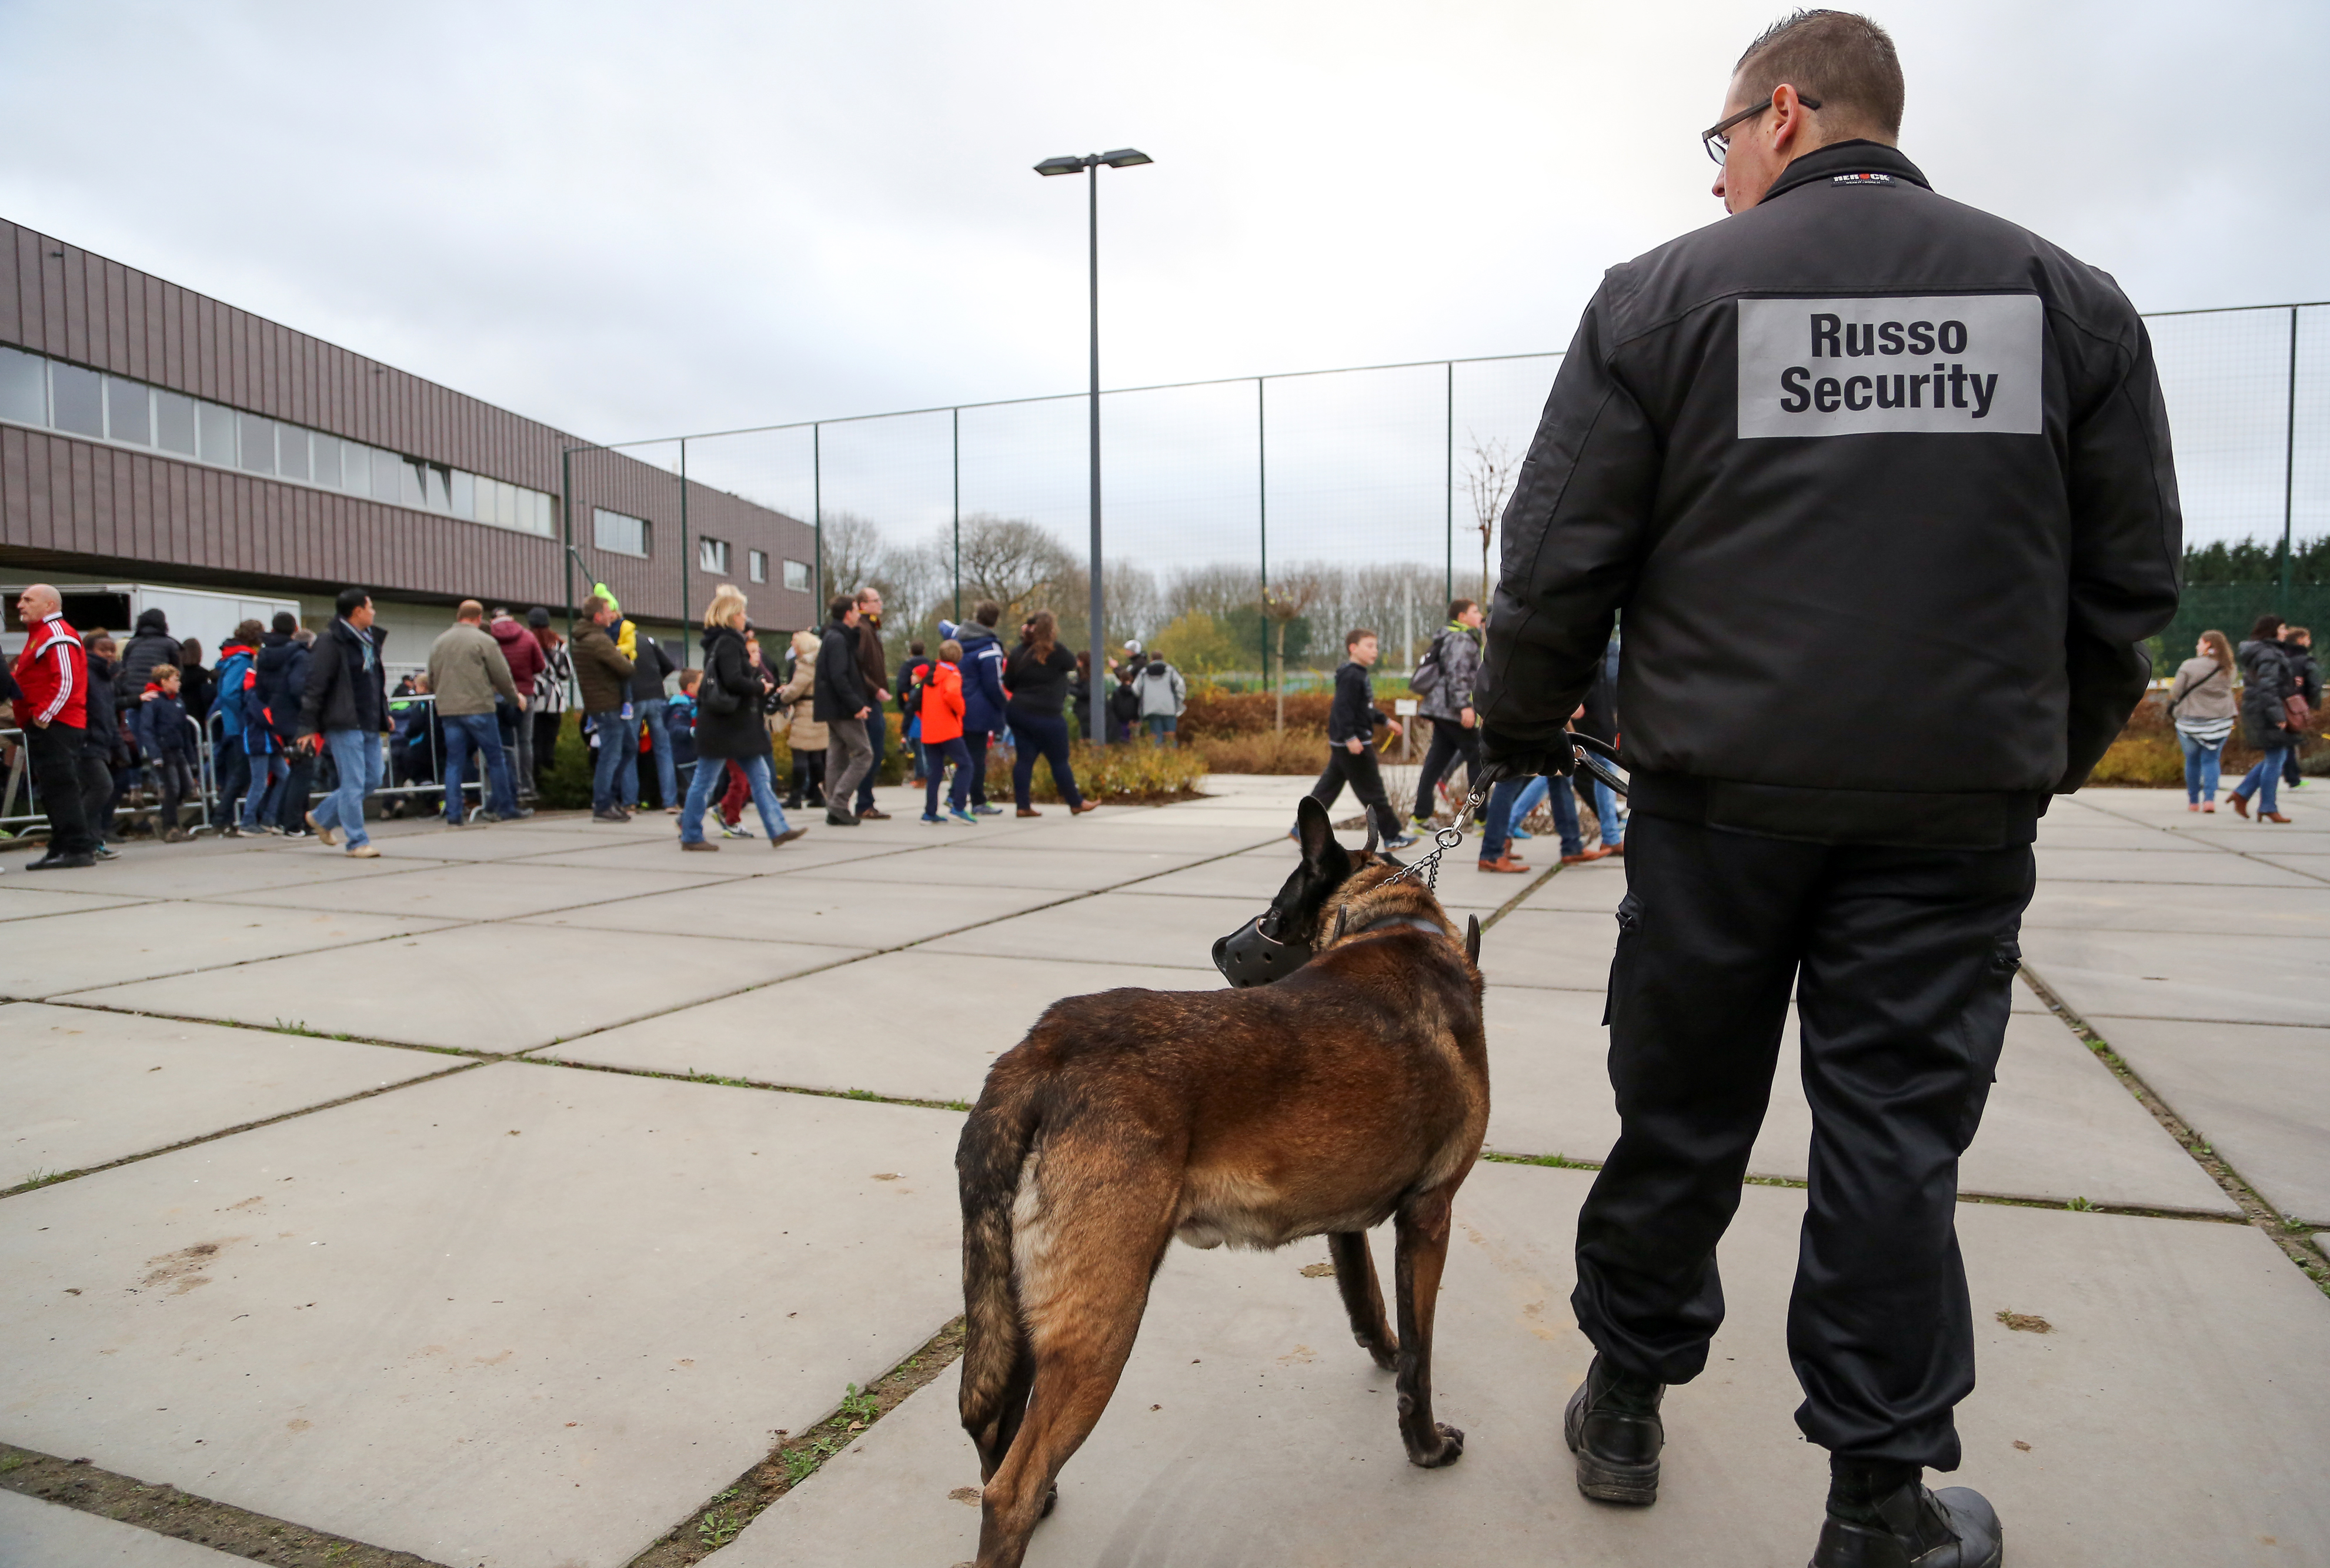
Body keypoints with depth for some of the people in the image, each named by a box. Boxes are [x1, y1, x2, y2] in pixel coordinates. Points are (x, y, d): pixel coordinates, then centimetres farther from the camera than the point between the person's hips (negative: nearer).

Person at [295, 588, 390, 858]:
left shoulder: (371, 640, 16)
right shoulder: (332, 643, -10)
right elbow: (315, 685, -12)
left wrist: (384, 714, 21)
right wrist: (309, 726, -14)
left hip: (370, 725, 8)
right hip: (344, 725, -8)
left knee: (372, 780, 12)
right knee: (353, 784, -5)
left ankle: (321, 817, 28)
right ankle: (357, 842, 3)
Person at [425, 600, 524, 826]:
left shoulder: (438, 642, 14)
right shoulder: (484, 641, -5)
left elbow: (431, 680, 19)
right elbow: (502, 676, -3)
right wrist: (514, 697, 13)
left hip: (446, 710, 5)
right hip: (478, 708, -5)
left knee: (453, 762, 7)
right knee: (496, 759, 4)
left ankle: (453, 814, 5)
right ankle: (506, 809, 8)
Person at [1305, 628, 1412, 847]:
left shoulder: (1359, 675, 16)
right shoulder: (1351, 676, -17)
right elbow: (1343, 708, -24)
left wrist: (1386, 720, 29)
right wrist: (1350, 737, -28)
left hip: (1342, 745, 11)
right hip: (1353, 745, -11)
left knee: (1328, 786, 12)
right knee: (1372, 791, -2)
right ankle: (1392, 836, 6)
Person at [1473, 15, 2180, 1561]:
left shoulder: (1662, 294, -1)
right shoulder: (2069, 299, 8)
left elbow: (1559, 561, -4)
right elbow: (2132, 575, 9)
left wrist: (1520, 730, 11)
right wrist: (2048, 752, 22)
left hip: (1723, 792, -1)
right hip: (1960, 805, 2)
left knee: (1682, 1114, 12)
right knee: (1900, 1133, 9)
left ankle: (1629, 1406, 30)